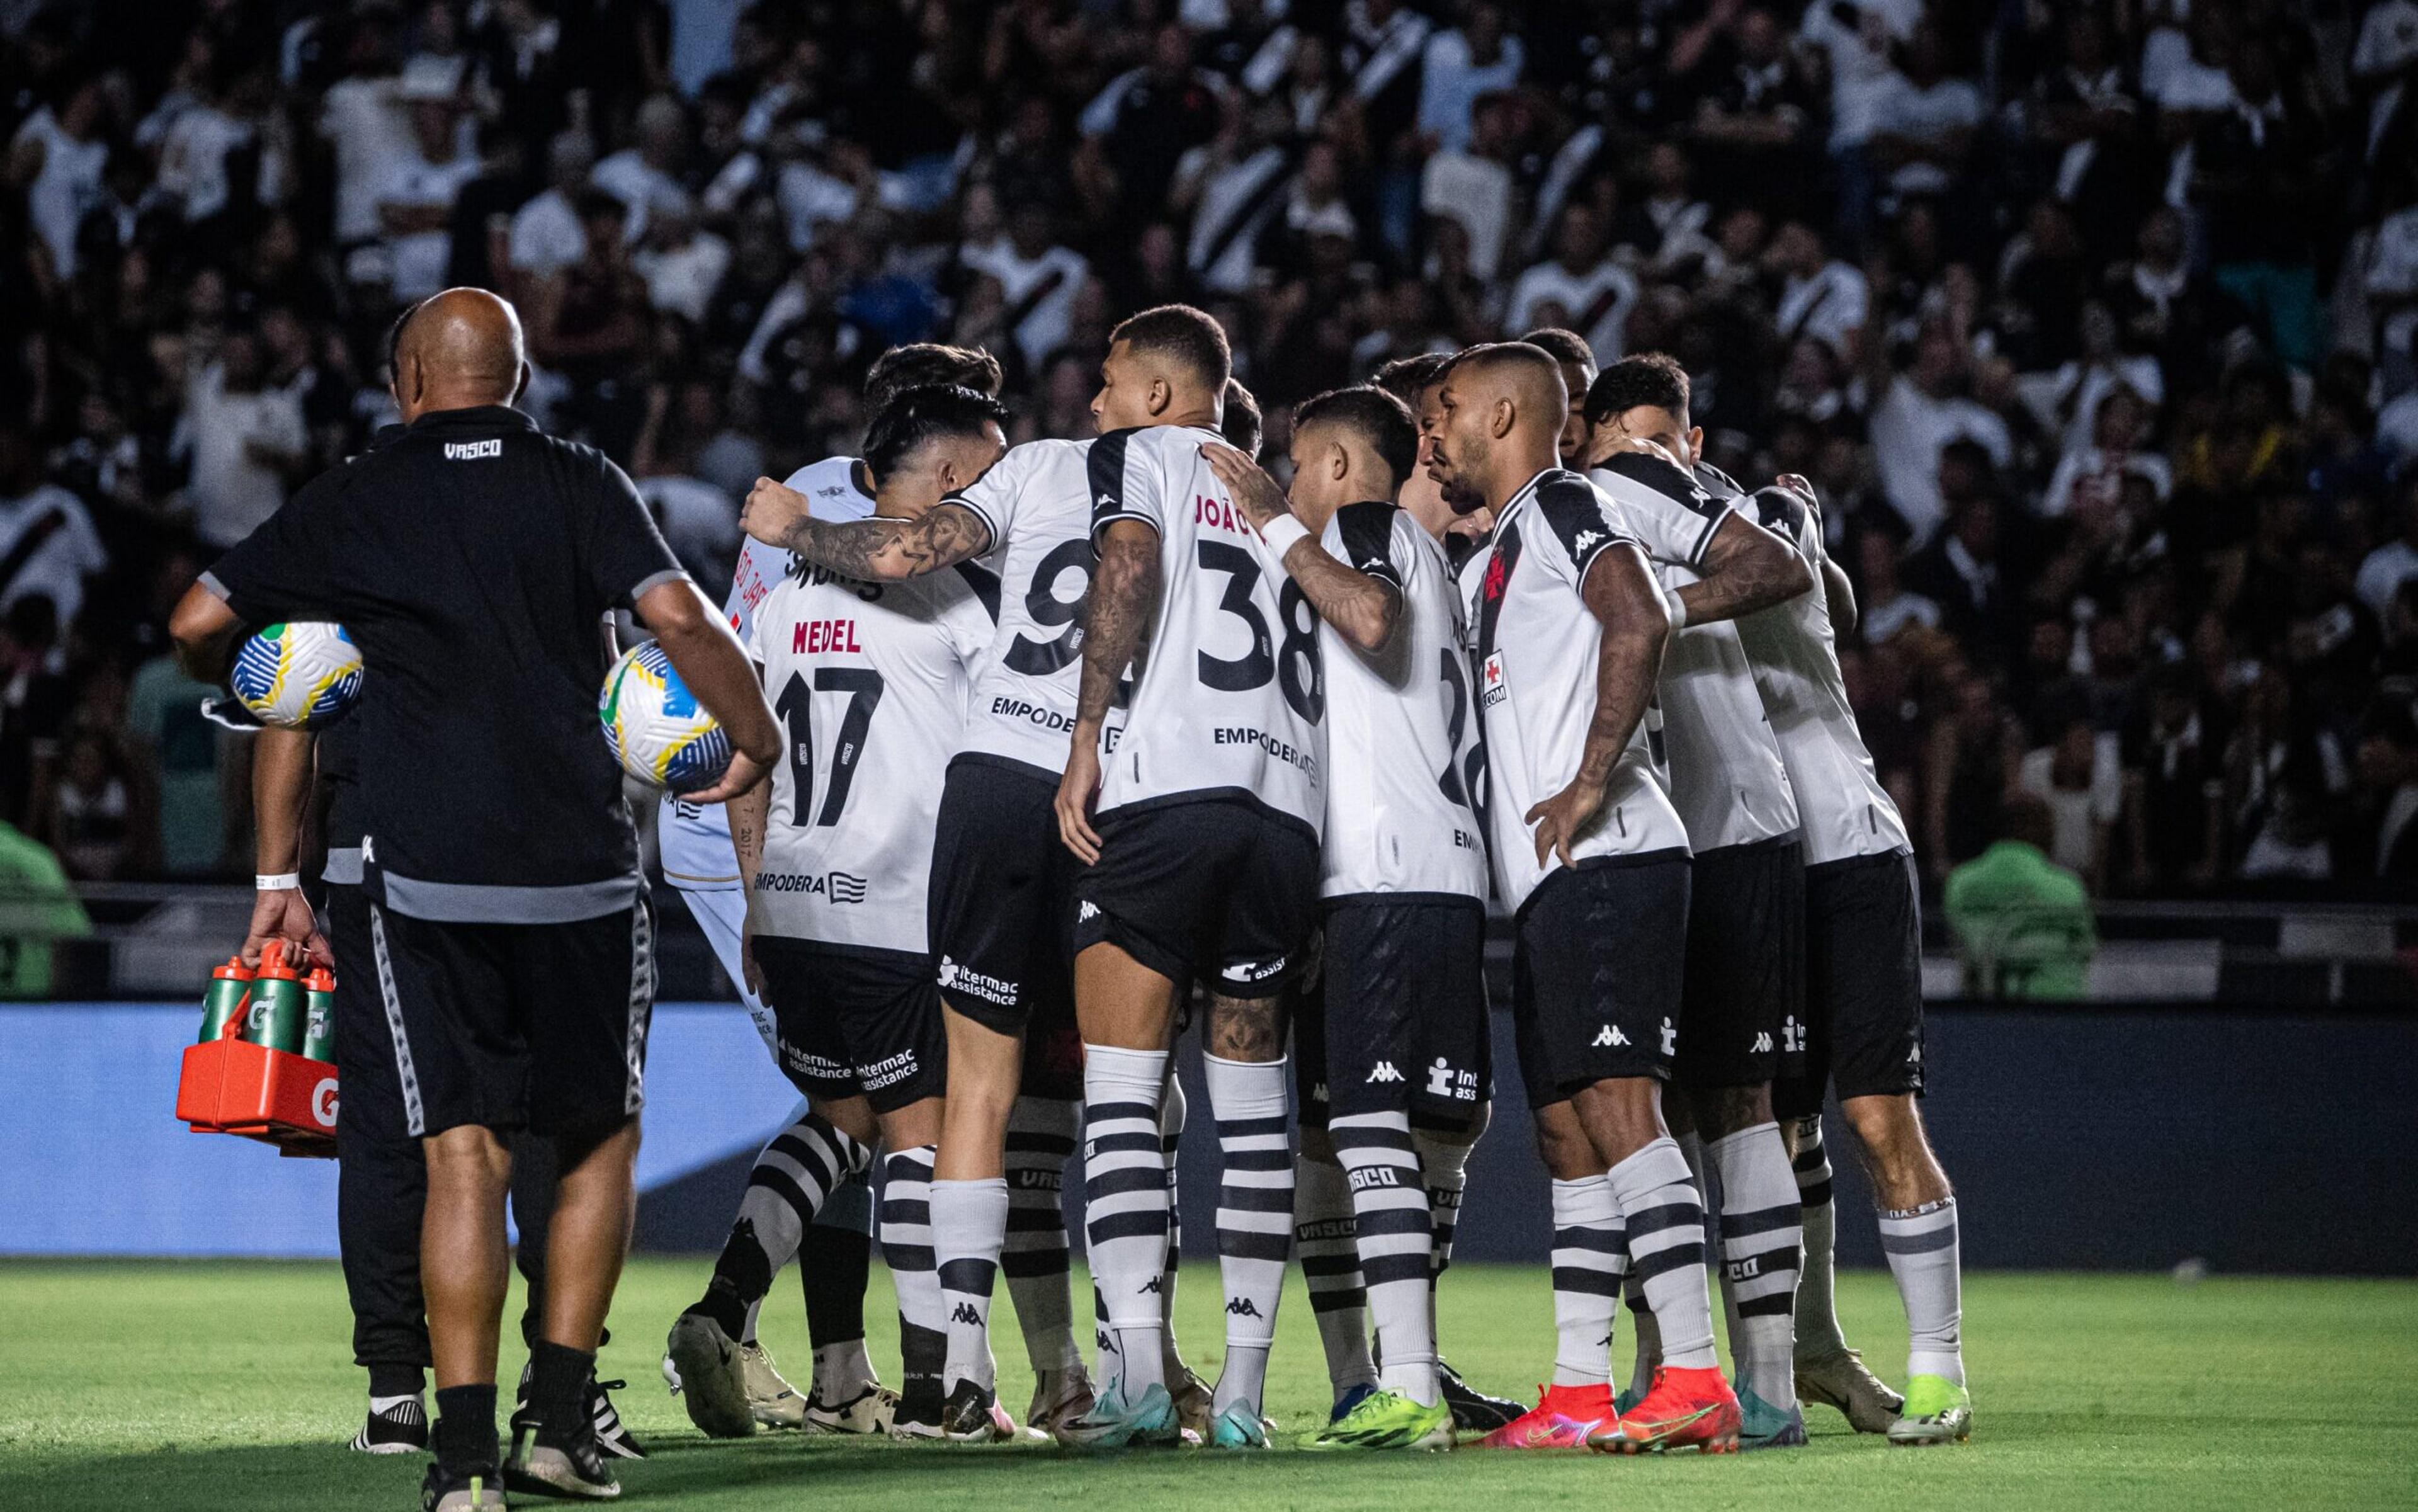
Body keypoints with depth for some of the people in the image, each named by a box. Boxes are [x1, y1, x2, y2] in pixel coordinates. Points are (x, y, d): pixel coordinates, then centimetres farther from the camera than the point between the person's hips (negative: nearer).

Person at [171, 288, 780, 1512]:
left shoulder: (355, 502, 6)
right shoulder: (582, 487, 3)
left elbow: (198, 621, 8)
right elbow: (677, 617, -10)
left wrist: (223, 681, 31)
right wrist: (757, 738, 5)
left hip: (427, 879, 0)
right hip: (581, 877, 0)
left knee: (463, 1156, 2)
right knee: (599, 1140, 15)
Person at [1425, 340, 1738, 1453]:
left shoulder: (1562, 508, -4)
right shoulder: (1509, 549, 27)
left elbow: (1640, 622, -21)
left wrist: (1593, 781, -21)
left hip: (1602, 862, -11)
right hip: (1556, 883, 11)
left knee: (1618, 1107, -17)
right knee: (1568, 1129, 8)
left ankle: (1694, 1376, -22)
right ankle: (1579, 1395, 10)